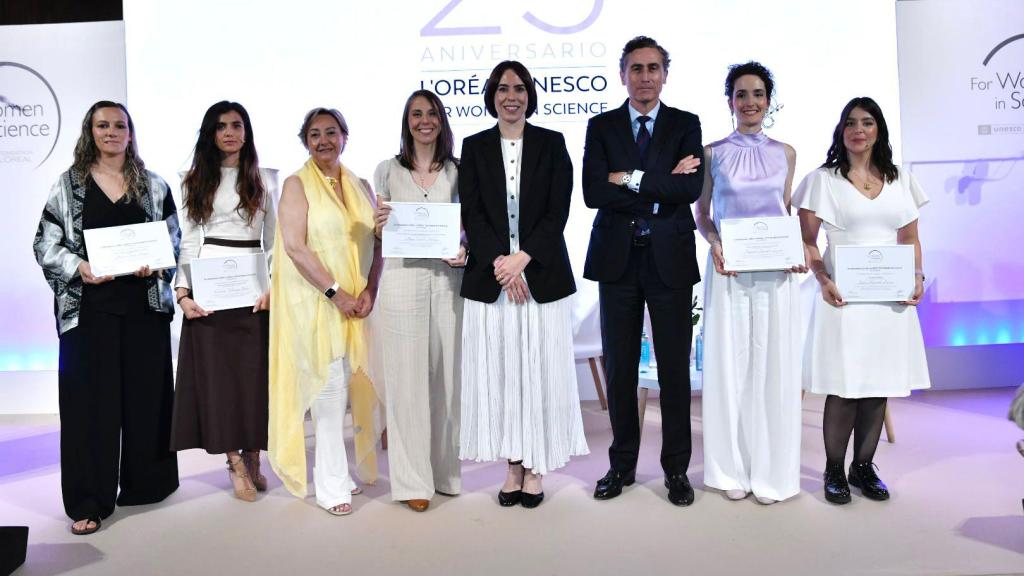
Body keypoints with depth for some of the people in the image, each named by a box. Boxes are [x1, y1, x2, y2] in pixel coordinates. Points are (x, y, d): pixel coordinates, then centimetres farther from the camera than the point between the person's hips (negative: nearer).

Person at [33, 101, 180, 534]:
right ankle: (89, 501, 7)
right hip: (88, 305, -1)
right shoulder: (68, 185, 6)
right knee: (90, 399, -1)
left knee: (145, 394, 6)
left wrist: (156, 266, -10)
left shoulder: (153, 185, 9)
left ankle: (144, 483, 22)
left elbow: (174, 241, 9)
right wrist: (78, 267, -14)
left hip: (144, 303, 2)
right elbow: (46, 244, 4)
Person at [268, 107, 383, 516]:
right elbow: (295, 247, -11)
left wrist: (370, 290, -5)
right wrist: (336, 293, -16)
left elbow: (376, 243, 10)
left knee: (349, 387, 8)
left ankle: (338, 470, 22)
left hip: (358, 302, 5)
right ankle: (331, 484, 9)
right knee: (329, 390, -3)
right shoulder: (297, 184, -1)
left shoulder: (359, 186, 13)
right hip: (315, 302, -4)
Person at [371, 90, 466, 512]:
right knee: (407, 378, 0)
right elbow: (378, 233, 9)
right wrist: (378, 225, -13)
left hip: (447, 281, 2)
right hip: (402, 281, -1)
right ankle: (412, 480, 10)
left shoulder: (456, 171, 9)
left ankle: (445, 470, 22)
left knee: (447, 375, 7)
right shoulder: (388, 171, 6)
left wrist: (465, 251, -8)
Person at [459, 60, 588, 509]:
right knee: (499, 372, 5)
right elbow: (471, 214, 0)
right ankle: (513, 466, 18)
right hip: (490, 277, 1)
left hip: (542, 275, -1)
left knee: (540, 370, 3)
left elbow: (558, 211, -2)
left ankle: (536, 468, 16)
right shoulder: (474, 147, 9)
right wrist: (500, 263, -13)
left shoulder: (551, 144, 6)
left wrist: (523, 258, -14)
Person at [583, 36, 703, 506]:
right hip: (617, 258, 1)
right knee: (619, 366, 8)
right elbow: (593, 192, -9)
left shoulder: (686, 125, 6)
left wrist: (631, 179, -12)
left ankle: (677, 468, 19)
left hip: (670, 258, -1)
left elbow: (691, 188, -11)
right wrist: (662, 187, -11)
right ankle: (622, 465, 23)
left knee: (674, 367, 5)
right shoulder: (601, 127, 6)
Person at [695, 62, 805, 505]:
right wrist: (715, 244, -13)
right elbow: (702, 215, 7)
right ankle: (732, 469, 15)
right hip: (729, 270, -1)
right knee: (729, 364, 2)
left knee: (775, 366, 3)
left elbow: (788, 213, 14)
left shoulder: (785, 153, 10)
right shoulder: (712, 153, 4)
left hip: (778, 272, 2)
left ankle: (771, 470, 17)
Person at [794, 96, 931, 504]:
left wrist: (917, 276, -3)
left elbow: (911, 240, 14)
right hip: (843, 296, -4)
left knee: (879, 383, 7)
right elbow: (806, 241, -1)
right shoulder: (823, 179, 2)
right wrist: (822, 279, -15)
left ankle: (864, 466, 21)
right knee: (844, 387, -3)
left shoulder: (900, 180, 13)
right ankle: (834, 470, 12)